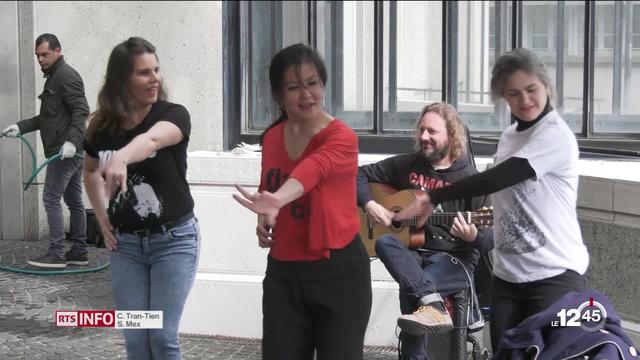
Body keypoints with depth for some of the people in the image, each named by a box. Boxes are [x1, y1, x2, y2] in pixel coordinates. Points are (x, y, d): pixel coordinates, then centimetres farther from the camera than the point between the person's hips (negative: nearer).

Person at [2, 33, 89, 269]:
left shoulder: (66, 76, -10)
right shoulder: (54, 77, 22)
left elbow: (81, 110, -20)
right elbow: (48, 117, 26)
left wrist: (72, 141, -30)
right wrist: (20, 126, 16)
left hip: (67, 150, -10)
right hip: (69, 151, 10)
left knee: (51, 199, -9)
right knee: (74, 200, 11)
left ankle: (56, 254, -7)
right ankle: (79, 252, 15)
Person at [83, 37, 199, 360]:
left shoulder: (173, 115, -14)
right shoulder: (102, 126, -2)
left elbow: (152, 139, -39)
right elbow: (90, 171, 18)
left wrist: (121, 158, -59)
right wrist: (102, 216, 5)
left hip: (174, 239, -3)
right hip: (125, 242, 3)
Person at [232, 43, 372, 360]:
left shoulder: (341, 137, -14)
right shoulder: (271, 138, 5)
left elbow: (313, 169, -36)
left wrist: (278, 201, -55)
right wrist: (263, 218, 0)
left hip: (338, 271, -5)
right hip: (283, 272, 5)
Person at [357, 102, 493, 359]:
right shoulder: (406, 165, 8)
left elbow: (492, 237, -7)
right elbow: (361, 174, 15)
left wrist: (473, 236, -31)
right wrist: (369, 204, -5)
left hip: (454, 257, -5)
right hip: (412, 251, 5)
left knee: (411, 289, -35)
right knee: (384, 242, -31)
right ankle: (433, 305, -47)